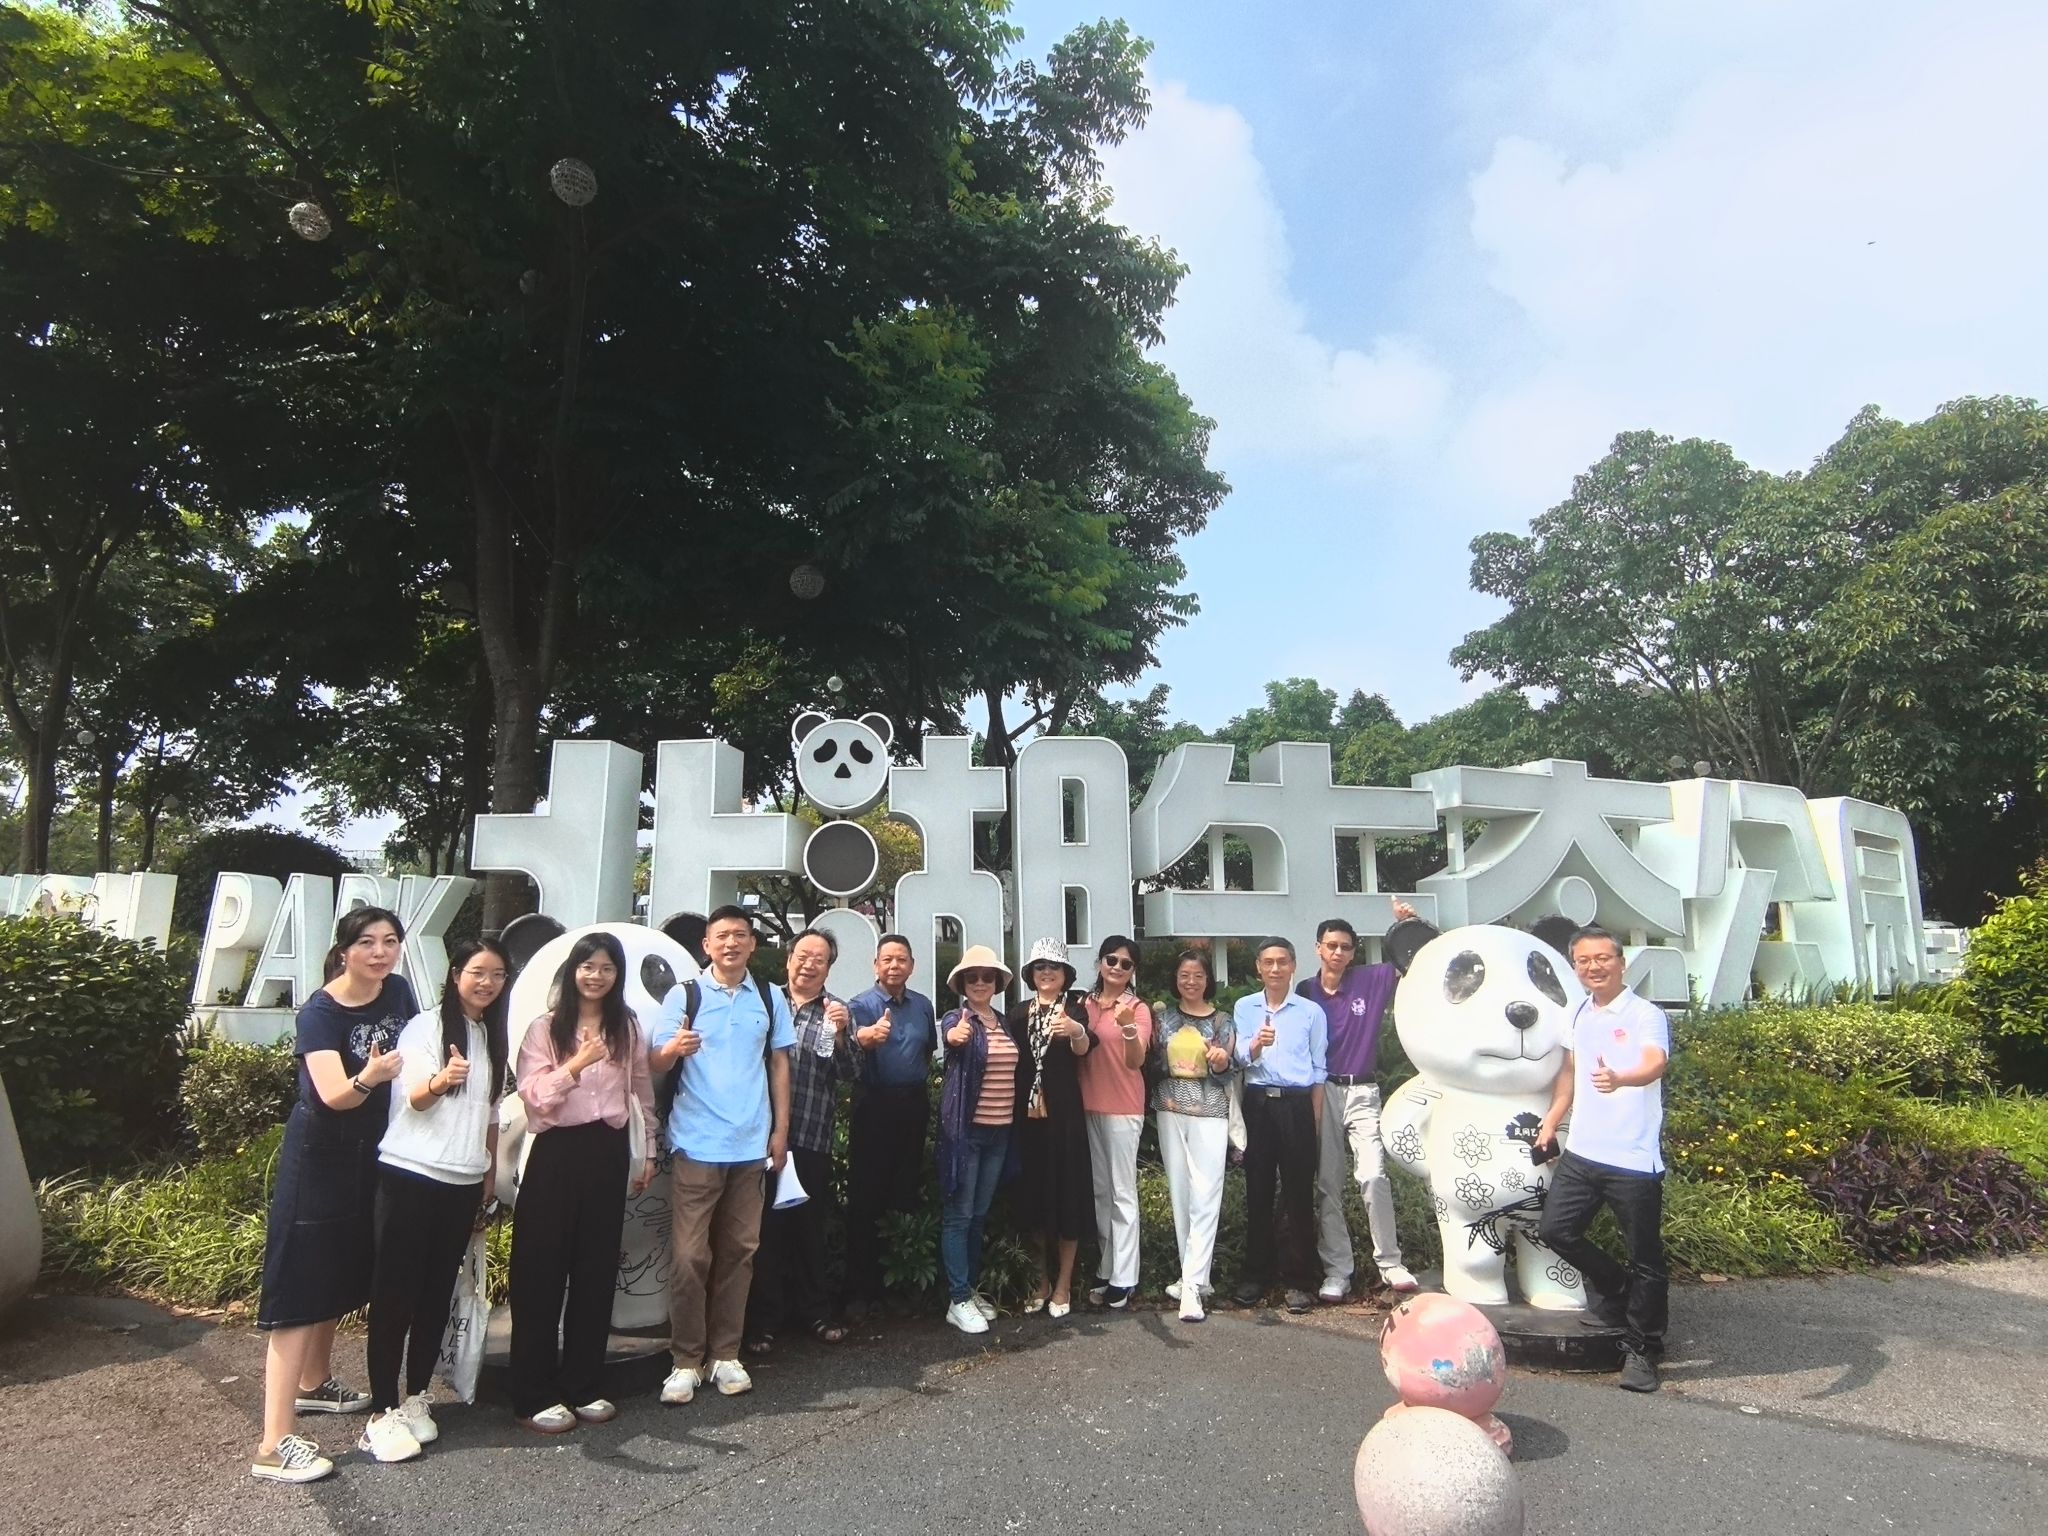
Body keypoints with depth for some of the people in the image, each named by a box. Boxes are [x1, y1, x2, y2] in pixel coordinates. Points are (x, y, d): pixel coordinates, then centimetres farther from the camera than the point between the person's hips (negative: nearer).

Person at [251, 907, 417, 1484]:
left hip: (371, 1155, 7)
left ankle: (314, 1383, 42)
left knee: (341, 1278, 21)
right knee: (302, 1290, -7)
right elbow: (333, 1095, -33)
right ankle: (274, 1445, -4)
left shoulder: (398, 993, -3)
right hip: (319, 1158, -7)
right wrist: (368, 1077, -51)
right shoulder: (320, 1013, -21)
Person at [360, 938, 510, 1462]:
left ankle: (416, 1398, 22)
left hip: (463, 1183, 5)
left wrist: (491, 1172, 15)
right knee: (394, 1294, -1)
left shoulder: (493, 1036, 12)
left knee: (437, 1294, 11)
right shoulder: (426, 1026, -5)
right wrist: (441, 1080, -36)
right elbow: (414, 1097, -14)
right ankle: (382, 1412, 6)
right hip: (410, 1177, -5)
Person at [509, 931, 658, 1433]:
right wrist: (577, 1063, -27)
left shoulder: (627, 1027, 7)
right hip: (557, 1152, -3)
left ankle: (581, 1387, 22)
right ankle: (534, 1396, 14)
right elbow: (533, 1095, -12)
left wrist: (650, 1152, 15)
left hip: (608, 1152, 3)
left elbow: (643, 1090, 14)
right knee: (542, 1273, 2)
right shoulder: (545, 1028, -2)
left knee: (597, 1271, 9)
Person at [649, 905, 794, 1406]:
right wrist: (674, 1049, -28)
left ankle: (725, 1355, 21)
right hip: (696, 1145, -2)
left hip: (752, 1145, 3)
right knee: (689, 1255, -1)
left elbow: (779, 1063, 11)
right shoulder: (683, 995, -1)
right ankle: (686, 1360, 12)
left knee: (738, 1252, 9)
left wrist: (781, 1129, 6)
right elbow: (654, 1063, -5)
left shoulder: (770, 999, 6)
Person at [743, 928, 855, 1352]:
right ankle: (764, 1320, 15)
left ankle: (814, 1311, 25)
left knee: (810, 1226, 10)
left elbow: (848, 1074, -2)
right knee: (767, 1226, 3)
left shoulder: (836, 1012, 6)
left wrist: (840, 1033, -19)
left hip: (813, 1138, 0)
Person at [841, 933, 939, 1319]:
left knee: (908, 1193, 10)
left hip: (913, 1106, 4)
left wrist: (925, 1092, 10)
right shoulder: (861, 1005, -6)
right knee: (865, 1199, 0)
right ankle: (860, 1290, 8)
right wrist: (867, 1037, -46)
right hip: (874, 1106, -4)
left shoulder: (923, 1005, 8)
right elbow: (850, 1059, -24)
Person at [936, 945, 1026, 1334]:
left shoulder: (1007, 1024, 10)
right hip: (965, 1129, -6)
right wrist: (955, 1037, -57)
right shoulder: (957, 1020, -9)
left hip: (999, 1130, 6)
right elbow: (948, 1039, -34)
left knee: (980, 1214, 15)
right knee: (958, 1215, -2)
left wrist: (1018, 1116, 13)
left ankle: (971, 1288, 26)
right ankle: (957, 1300, 5)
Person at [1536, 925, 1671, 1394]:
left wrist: (1619, 1079, -50)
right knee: (1555, 1229, 8)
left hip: (1634, 1159, -6)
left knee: (1645, 1258, 4)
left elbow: (1654, 1064, -30)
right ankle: (1611, 1291, 33)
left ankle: (1641, 1350, 21)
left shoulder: (1646, 1015, -11)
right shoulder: (1578, 1014, 11)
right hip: (1581, 1152, 7)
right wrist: (1551, 1121, 23)